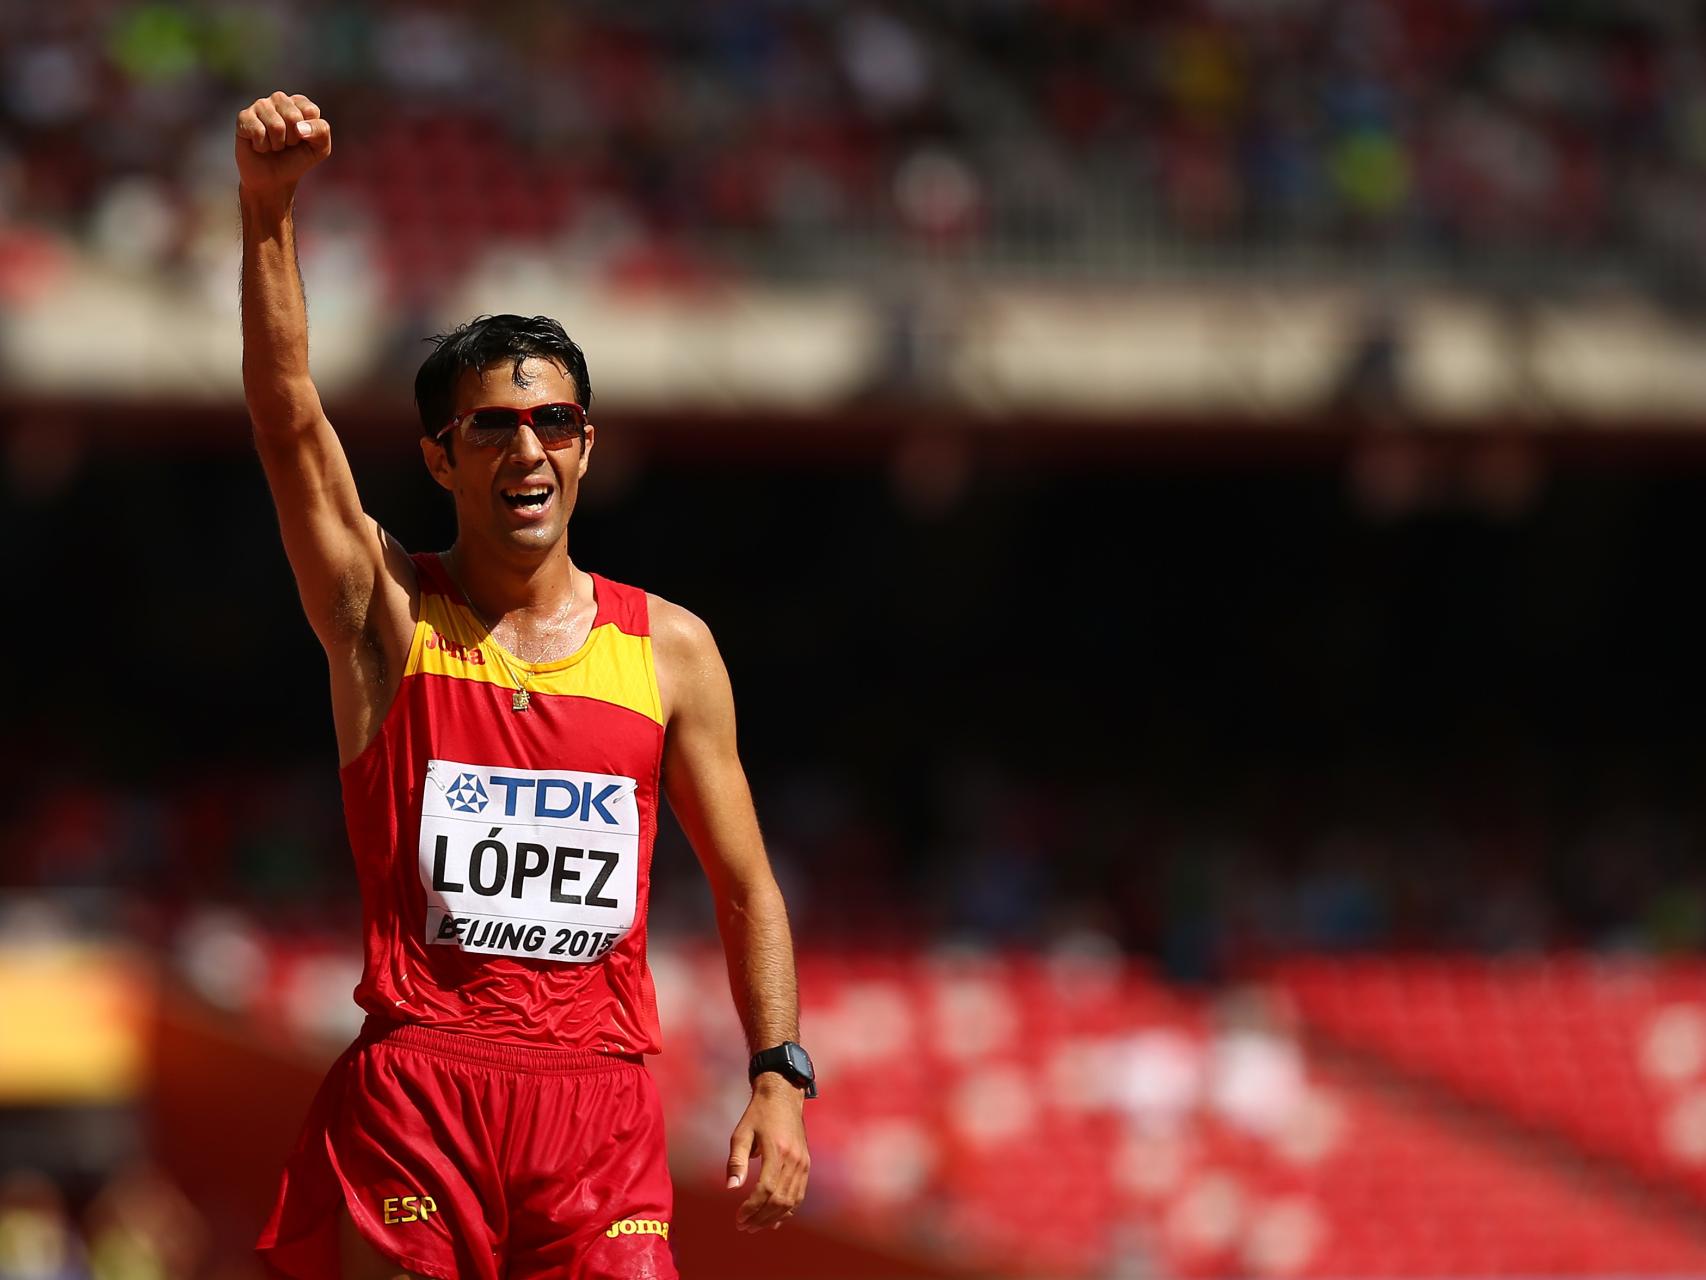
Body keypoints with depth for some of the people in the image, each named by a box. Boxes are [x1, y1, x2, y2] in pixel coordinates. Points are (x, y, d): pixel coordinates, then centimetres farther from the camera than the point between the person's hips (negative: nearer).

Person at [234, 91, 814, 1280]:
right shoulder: (388, 615, 5)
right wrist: (269, 210, -21)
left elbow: (746, 887, 13)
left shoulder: (669, 647, 10)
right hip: (412, 1091, -1)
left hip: (600, 1099, 1)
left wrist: (780, 1078, 0)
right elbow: (288, 418, -9)